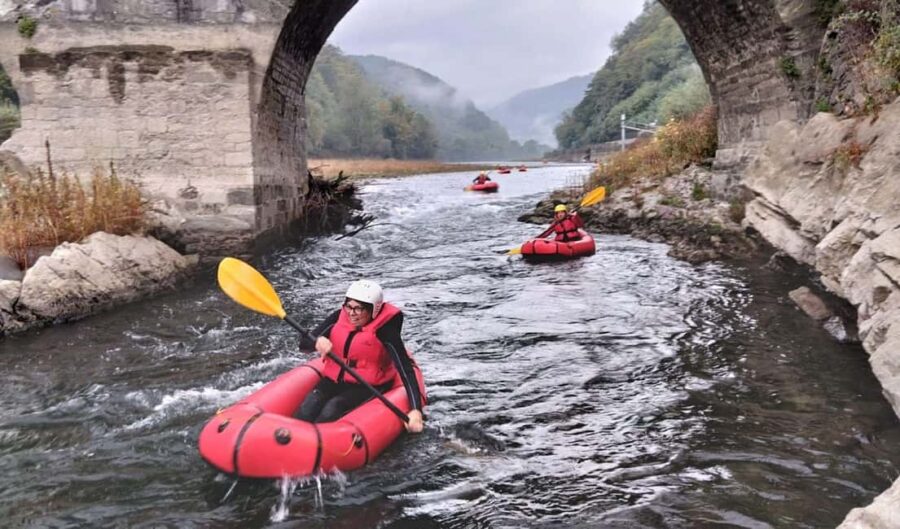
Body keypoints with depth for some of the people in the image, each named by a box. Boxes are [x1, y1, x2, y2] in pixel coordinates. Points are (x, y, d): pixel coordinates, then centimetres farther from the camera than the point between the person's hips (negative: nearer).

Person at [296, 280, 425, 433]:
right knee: (307, 409, -24)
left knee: (333, 409, -31)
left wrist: (416, 410, -35)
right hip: (333, 380, 4)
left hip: (366, 386, -4)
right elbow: (303, 344, -2)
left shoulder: (385, 331, -17)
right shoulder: (338, 318, -4)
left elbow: (406, 370, -23)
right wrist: (317, 341, -27)